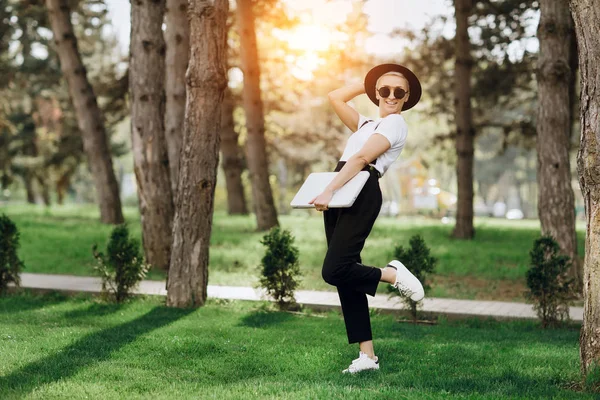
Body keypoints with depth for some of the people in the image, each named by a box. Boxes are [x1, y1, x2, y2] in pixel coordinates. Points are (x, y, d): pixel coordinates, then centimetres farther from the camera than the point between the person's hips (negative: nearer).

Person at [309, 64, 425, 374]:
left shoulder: (395, 123, 1)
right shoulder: (366, 125, 26)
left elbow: (361, 158, -10)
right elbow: (335, 98, 32)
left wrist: (329, 191, -18)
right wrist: (368, 83, 28)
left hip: (361, 194, -9)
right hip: (339, 197, 9)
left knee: (334, 270, -20)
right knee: (345, 276, 2)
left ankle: (393, 274, 3)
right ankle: (367, 356, 4)